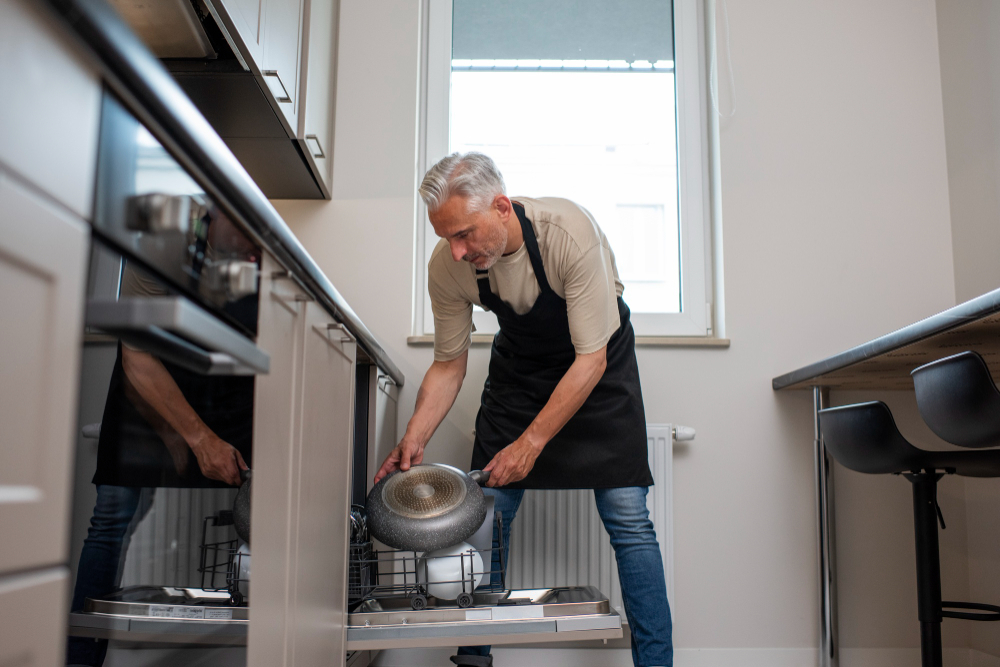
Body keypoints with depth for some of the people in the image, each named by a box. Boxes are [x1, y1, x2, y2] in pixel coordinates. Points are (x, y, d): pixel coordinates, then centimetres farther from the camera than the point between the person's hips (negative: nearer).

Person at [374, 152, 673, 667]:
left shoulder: (569, 232, -35)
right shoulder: (447, 266, -22)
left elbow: (591, 359, -29)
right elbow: (449, 364, -7)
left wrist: (531, 442, -30)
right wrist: (414, 437, -21)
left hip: (597, 359, -3)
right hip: (519, 362, 3)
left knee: (627, 516, -11)